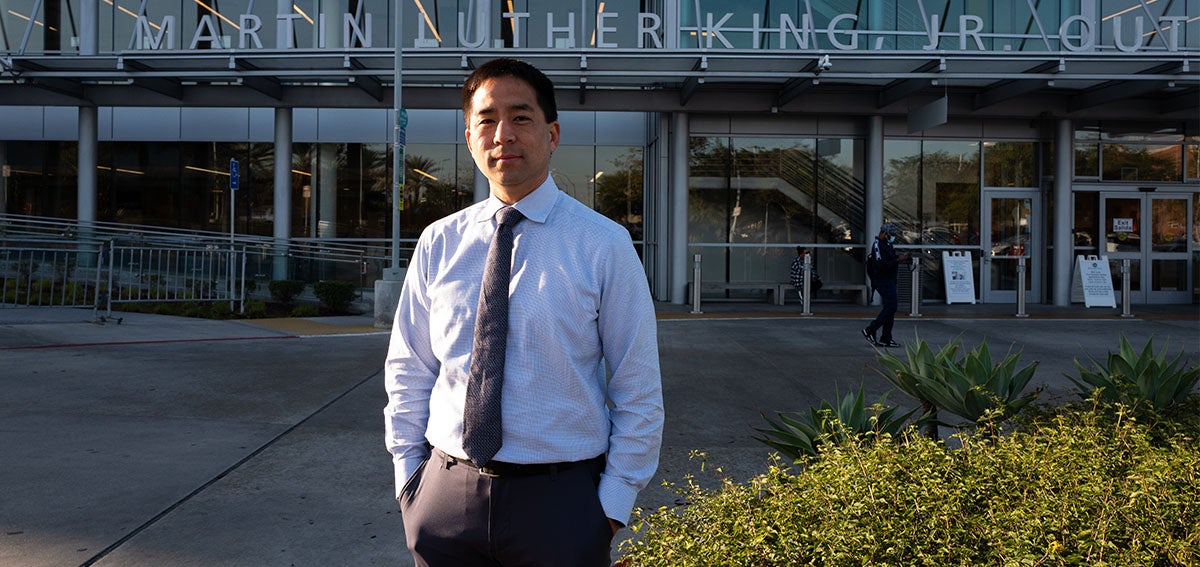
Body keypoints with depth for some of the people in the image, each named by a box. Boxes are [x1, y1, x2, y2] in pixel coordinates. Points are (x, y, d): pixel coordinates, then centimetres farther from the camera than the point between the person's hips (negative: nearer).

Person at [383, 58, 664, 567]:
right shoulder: (438, 244, 2)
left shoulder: (604, 244, -7)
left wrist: (613, 502, -6)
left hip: (559, 501, -2)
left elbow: (638, 389, -4)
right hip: (446, 493, 3)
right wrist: (409, 474, 3)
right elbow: (408, 371, 8)